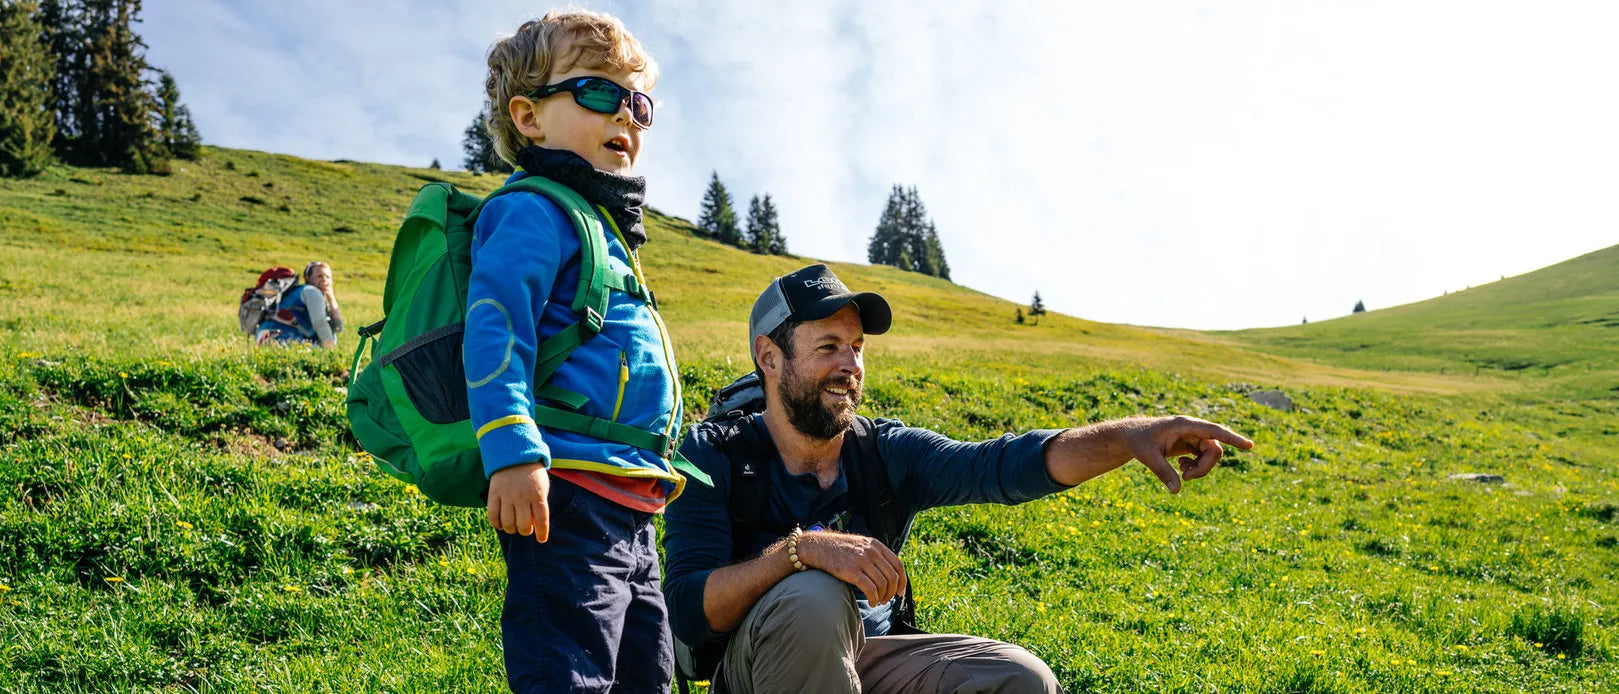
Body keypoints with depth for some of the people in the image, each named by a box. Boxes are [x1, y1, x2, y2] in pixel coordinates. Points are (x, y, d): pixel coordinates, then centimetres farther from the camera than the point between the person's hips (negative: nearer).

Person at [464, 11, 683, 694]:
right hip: (568, 494, -10)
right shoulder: (533, 210, -7)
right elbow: (494, 326, -20)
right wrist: (512, 452, -30)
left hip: (627, 505, 10)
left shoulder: (604, 225, 24)